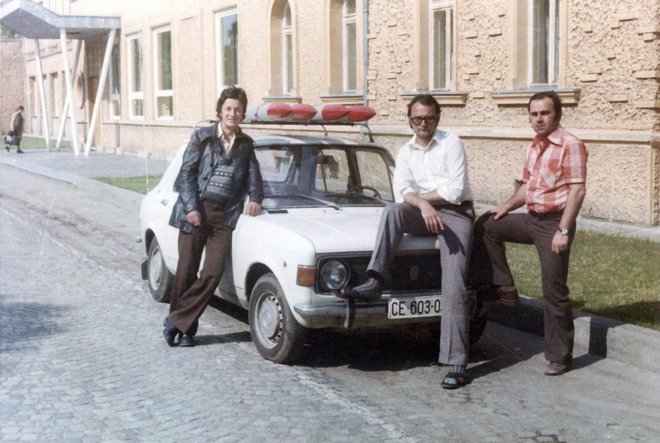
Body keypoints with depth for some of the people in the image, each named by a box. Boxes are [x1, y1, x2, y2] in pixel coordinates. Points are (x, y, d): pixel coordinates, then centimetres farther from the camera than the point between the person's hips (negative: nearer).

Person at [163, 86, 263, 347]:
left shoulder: (245, 144, 14)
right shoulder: (202, 137, 4)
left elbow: (253, 176, 14)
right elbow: (186, 174, -1)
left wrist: (255, 198, -7)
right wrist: (191, 208, -11)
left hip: (225, 215, 2)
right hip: (196, 211, -2)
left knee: (213, 273, -8)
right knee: (186, 272, 0)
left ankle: (177, 321, 4)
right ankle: (184, 326, 16)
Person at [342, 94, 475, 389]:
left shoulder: (451, 144, -2)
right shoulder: (405, 152, 12)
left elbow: (456, 190, -11)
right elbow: (402, 192, -2)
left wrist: (418, 195, -3)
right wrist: (422, 204, -22)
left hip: (455, 214, -4)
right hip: (422, 214, 4)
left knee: (454, 286, -16)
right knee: (392, 211, -29)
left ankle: (457, 363, -20)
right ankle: (374, 283, -35)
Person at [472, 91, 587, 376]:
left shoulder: (569, 145, -12)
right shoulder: (533, 148, 13)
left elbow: (577, 191, -17)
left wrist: (563, 231, -22)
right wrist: (506, 206, 8)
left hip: (553, 223, -8)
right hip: (530, 219, 8)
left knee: (554, 292, -4)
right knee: (486, 225, 8)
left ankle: (560, 357, 7)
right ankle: (504, 286, 12)